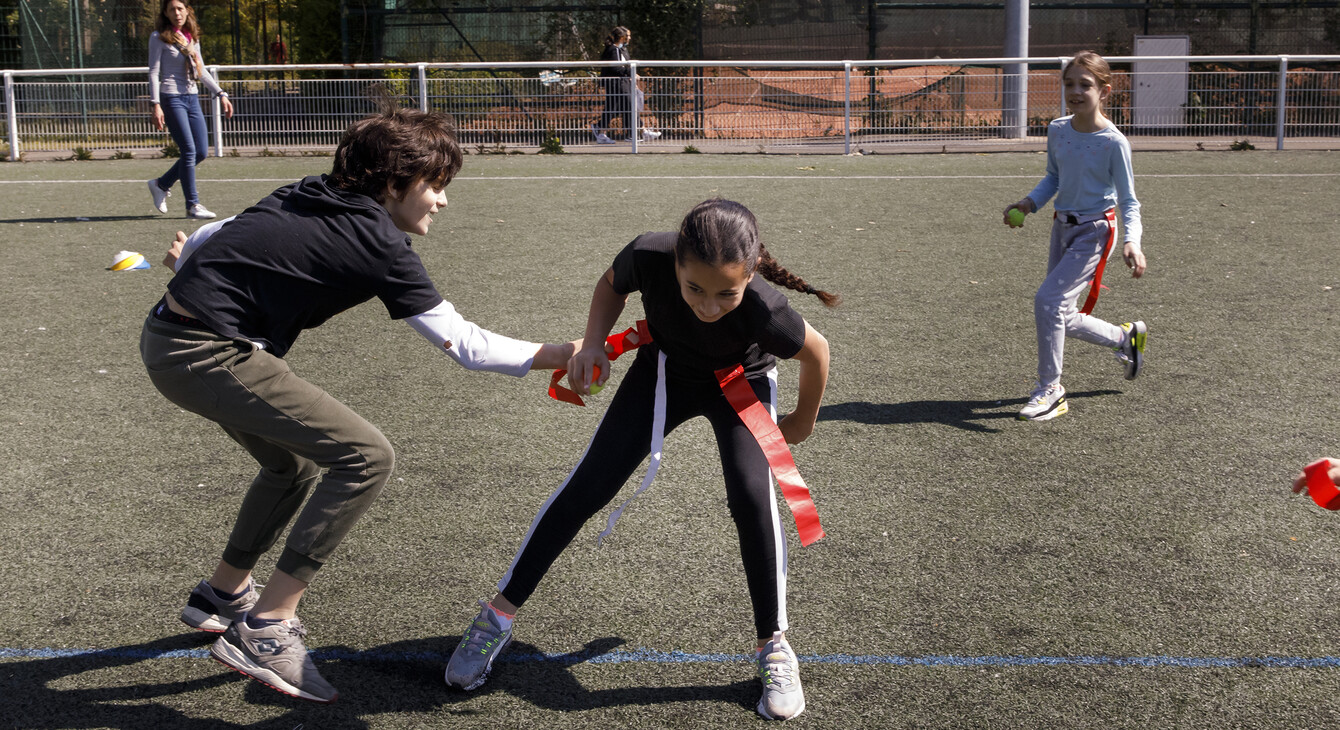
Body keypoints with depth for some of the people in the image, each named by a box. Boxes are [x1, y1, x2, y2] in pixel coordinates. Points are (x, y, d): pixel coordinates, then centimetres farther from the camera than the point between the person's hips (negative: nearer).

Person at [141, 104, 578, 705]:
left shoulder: (308, 198, 10)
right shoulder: (379, 243, -13)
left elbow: (222, 231, 22)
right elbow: (464, 344, -12)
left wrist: (187, 255, 43)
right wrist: (560, 355, -5)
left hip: (166, 336, 10)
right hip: (207, 355, -10)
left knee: (295, 462, 25)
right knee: (365, 456, -11)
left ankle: (223, 594, 42)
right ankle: (262, 629, -7)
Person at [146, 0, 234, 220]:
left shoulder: (192, 37, 13)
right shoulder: (159, 37, -4)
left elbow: (201, 71, 21)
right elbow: (153, 73, -7)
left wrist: (220, 94, 15)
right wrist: (156, 105, -15)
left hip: (192, 98, 7)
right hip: (172, 98, -7)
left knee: (201, 152, 5)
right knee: (189, 150, -11)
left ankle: (161, 184, 23)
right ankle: (192, 205, -3)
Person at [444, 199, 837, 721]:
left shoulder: (764, 311, -42)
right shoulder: (649, 257, -37)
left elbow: (816, 350, -18)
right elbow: (612, 284, -10)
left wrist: (802, 423, -4)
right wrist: (594, 345, -26)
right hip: (664, 369, 2)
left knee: (751, 498, -22)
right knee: (587, 486, -3)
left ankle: (774, 648, -4)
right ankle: (498, 615, 11)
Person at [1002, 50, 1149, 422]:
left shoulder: (1113, 142, -16)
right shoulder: (1057, 130, 1)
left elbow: (1128, 200, -11)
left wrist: (1131, 242, -27)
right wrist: (1029, 203, -1)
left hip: (1094, 231, -7)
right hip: (1062, 227, 7)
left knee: (1047, 300, -20)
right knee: (1063, 319, 12)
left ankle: (1049, 389, -6)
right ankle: (1126, 337, 39)